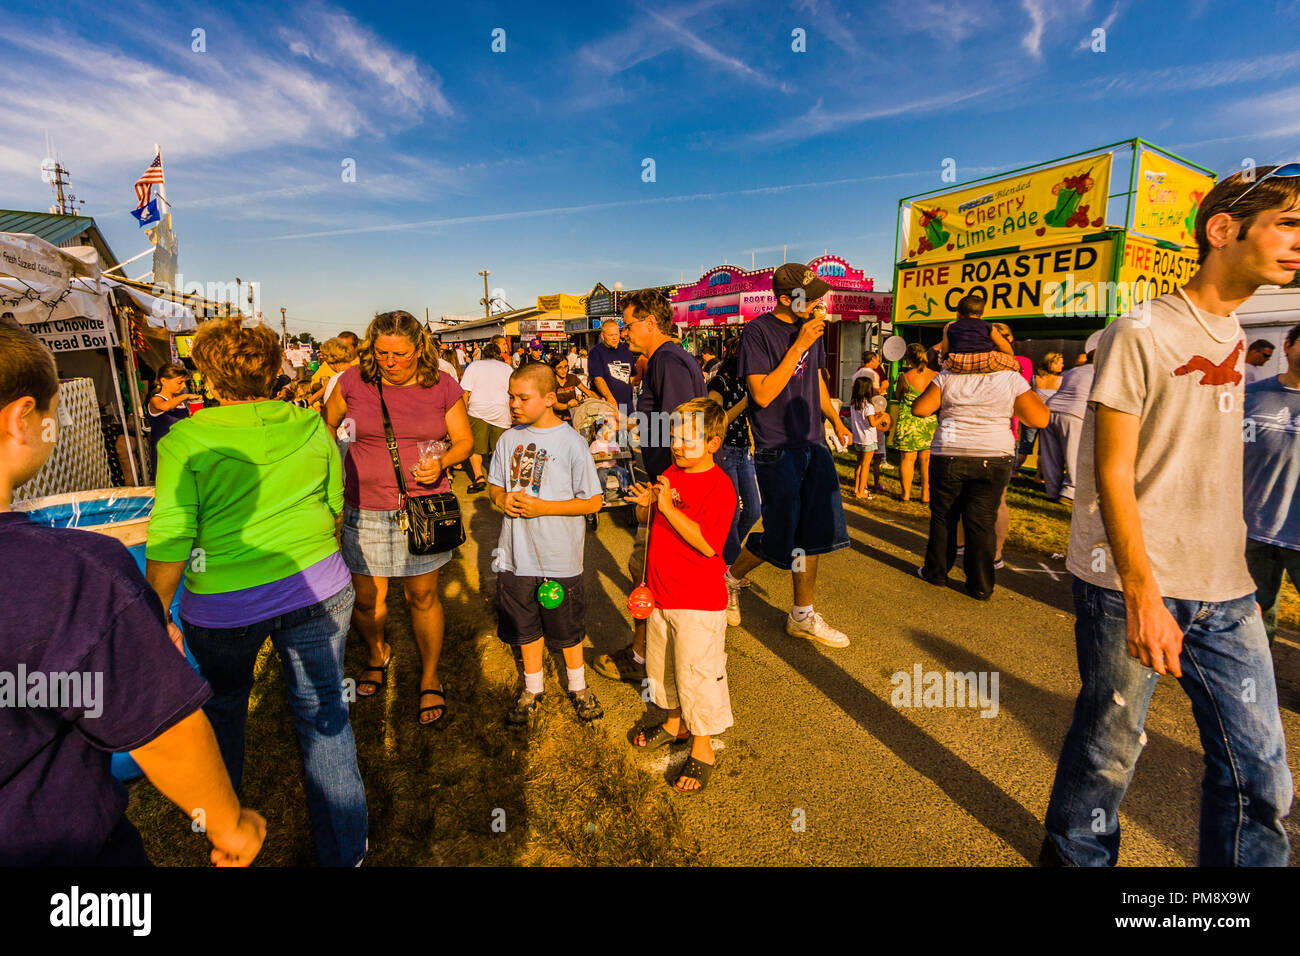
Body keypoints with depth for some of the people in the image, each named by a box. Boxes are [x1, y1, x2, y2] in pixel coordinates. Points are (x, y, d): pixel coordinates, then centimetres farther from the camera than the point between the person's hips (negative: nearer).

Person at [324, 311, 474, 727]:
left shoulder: (442, 387, -3)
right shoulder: (354, 382, -2)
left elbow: (465, 439, 4)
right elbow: (325, 427, 14)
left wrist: (442, 462, -17)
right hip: (365, 511, 1)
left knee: (423, 597, 9)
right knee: (366, 598, 9)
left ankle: (430, 679, 29)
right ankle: (377, 655, 43)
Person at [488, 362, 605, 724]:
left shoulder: (571, 442, -13)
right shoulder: (509, 439, 1)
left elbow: (593, 501, -12)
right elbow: (494, 485, 13)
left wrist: (543, 507, -20)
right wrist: (503, 498, -10)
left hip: (559, 557, -4)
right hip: (516, 555, 4)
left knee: (567, 630, 14)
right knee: (526, 628, 19)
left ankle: (577, 685, 39)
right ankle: (532, 687, 41)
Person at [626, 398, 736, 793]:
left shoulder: (719, 486, -18)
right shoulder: (671, 473, 5)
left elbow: (707, 544, -27)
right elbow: (650, 524, 15)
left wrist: (668, 507, -30)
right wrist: (645, 505, -8)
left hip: (699, 604, -8)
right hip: (661, 594, 8)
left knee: (698, 675, 5)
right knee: (661, 666, 22)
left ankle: (702, 750, 25)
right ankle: (674, 723, 45)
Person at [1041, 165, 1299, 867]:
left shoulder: (1235, 334, 14)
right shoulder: (1140, 333, -9)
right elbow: (1113, 474, -14)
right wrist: (1142, 594, -19)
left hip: (1225, 590, 7)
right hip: (1131, 585, -7)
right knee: (1110, 748, 7)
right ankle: (1074, 858, 31)